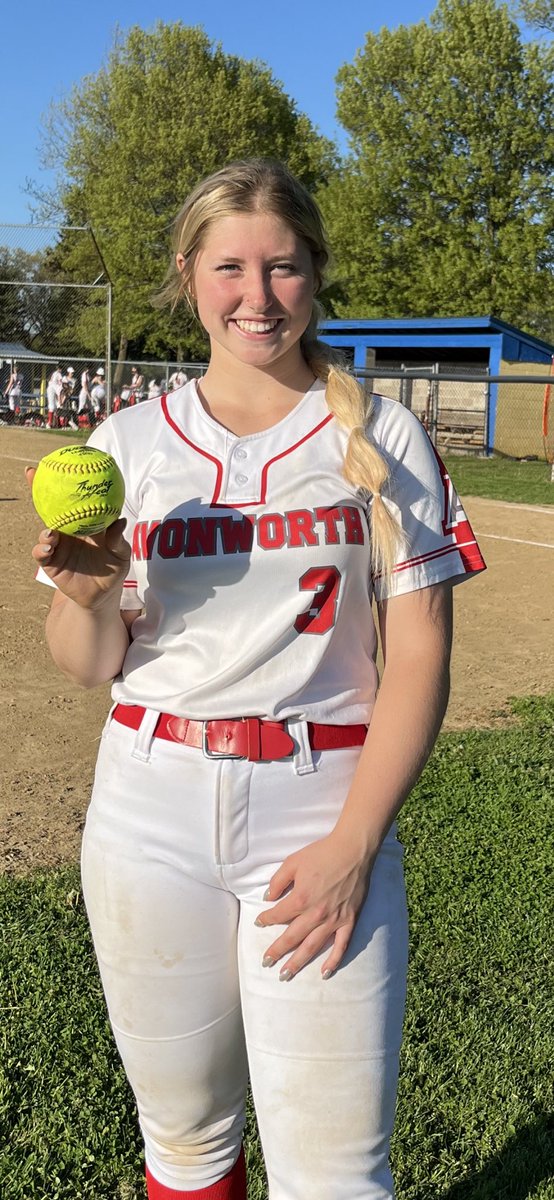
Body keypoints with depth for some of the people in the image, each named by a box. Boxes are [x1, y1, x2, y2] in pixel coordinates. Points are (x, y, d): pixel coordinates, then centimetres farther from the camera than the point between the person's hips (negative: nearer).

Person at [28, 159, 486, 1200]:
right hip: (153, 816, 2)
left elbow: (419, 656, -3)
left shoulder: (381, 437, 1)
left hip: (324, 811, -1)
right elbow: (88, 667, 8)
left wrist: (352, 846, -11)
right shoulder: (130, 441, 5)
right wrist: (87, 595, -15)